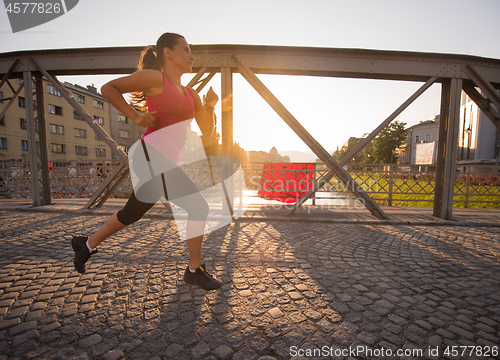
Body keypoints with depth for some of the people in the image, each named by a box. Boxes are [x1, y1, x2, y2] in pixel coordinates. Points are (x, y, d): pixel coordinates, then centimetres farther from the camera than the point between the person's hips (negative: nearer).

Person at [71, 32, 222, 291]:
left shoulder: (191, 94, 19)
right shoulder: (154, 77, 1)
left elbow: (208, 133, 15)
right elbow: (107, 88, 3)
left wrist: (210, 106, 1)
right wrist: (135, 117, -8)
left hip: (167, 162, 8)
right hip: (152, 155, -8)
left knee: (131, 214, 21)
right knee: (198, 206, -9)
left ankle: (87, 244, 43)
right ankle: (194, 269, 7)